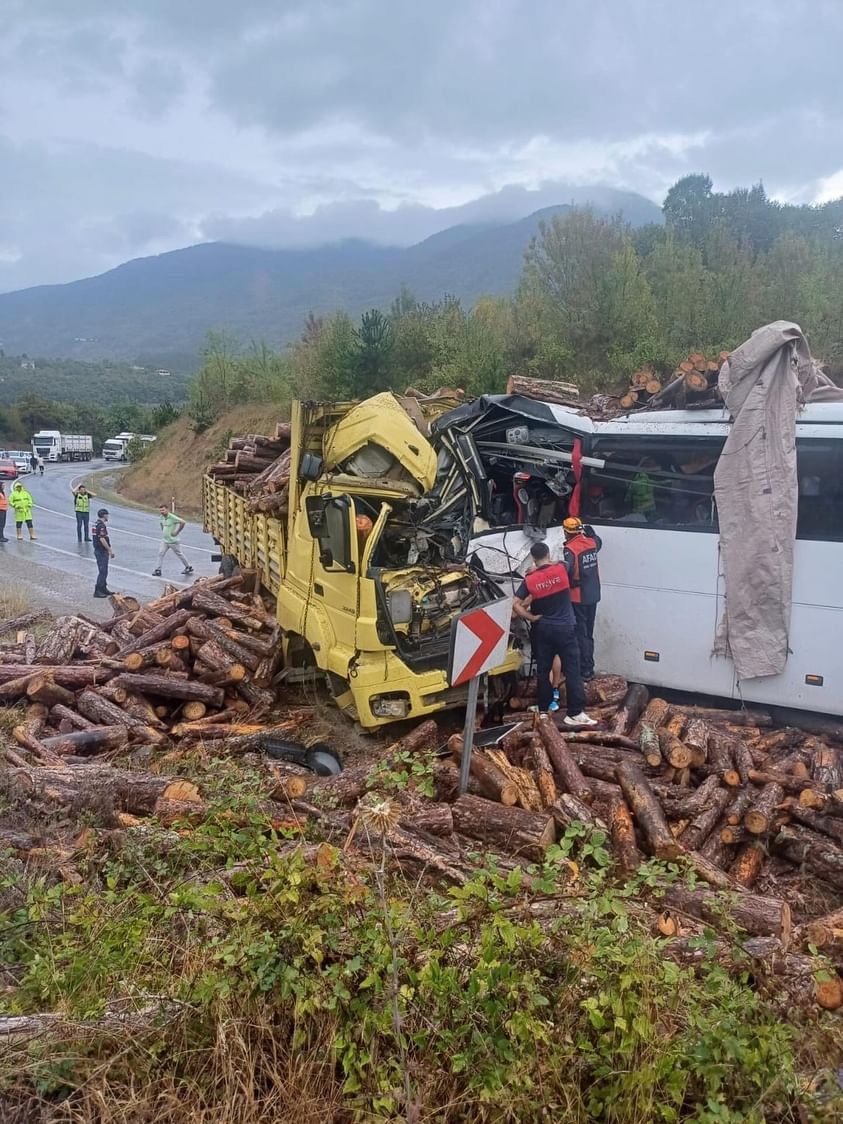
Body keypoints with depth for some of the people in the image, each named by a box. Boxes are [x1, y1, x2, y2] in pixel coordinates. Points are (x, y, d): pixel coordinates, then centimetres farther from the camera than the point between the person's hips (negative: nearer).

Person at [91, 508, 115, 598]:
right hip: (102, 552, -11)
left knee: (104, 571, 17)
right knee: (102, 571, -7)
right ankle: (97, 591, -5)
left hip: (99, 550, 11)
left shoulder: (97, 524, 14)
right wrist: (110, 550, -19)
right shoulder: (101, 525, -19)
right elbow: (102, 539, -25)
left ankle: (104, 589, 25)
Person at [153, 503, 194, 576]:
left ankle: (189, 567, 22)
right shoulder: (162, 517, 4)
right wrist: (163, 530, 13)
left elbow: (182, 522, -28)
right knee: (160, 554, -1)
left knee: (179, 555, 6)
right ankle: (158, 570, 2)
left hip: (173, 541, -7)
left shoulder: (172, 517, -20)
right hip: (165, 541, 7)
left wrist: (177, 532, -22)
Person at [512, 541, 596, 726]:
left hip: (542, 629, 2)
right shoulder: (561, 569, -8)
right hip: (565, 628, -2)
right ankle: (575, 713, -2)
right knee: (572, 670, -1)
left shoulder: (529, 580, -6)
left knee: (543, 670, 12)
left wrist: (531, 617, -3)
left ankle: (543, 709, 20)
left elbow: (514, 604, -10)